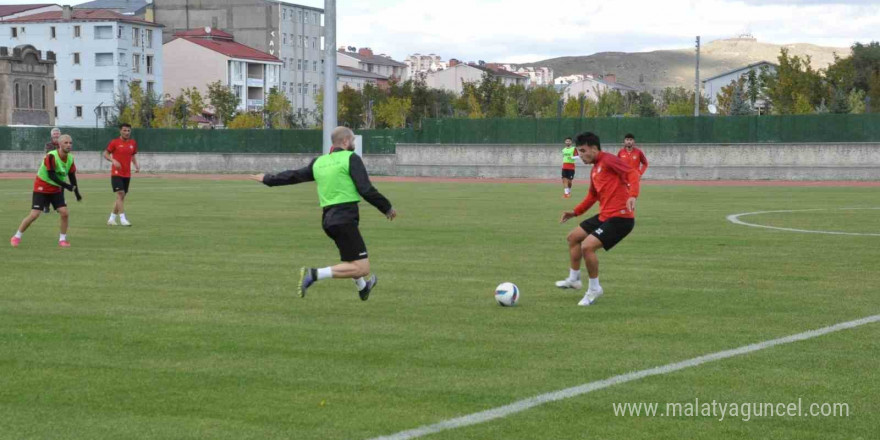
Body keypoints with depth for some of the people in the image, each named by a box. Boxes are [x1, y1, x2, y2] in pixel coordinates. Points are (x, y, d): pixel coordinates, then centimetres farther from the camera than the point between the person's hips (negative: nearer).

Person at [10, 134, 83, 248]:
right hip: (41, 188, -6)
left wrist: (77, 192, 5)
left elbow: (72, 176, 6)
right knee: (34, 214, -11)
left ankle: (62, 239, 6)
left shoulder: (70, 159, -4)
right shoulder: (51, 156, -25)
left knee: (64, 212, -10)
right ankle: (17, 236, 5)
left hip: (56, 189, 6)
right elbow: (51, 176, -28)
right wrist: (66, 186, -32)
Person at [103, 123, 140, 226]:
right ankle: (123, 219, -18)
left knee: (122, 197, 9)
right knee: (120, 194, -17)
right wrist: (113, 160, -18)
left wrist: (136, 165, 3)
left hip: (127, 174, 6)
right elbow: (105, 154, 0)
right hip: (116, 173, -6)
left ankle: (111, 219, 20)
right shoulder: (114, 142, -6)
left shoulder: (133, 143, 8)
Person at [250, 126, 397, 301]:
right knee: (362, 268, -13)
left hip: (328, 219, 8)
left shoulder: (319, 162, 14)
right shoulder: (351, 158, -4)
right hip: (344, 219, -8)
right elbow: (366, 190, -10)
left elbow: (293, 175, 22)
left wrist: (267, 179, 39)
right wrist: (387, 208, 2)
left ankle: (362, 288, 54)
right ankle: (314, 274, -21)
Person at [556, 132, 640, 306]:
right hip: (604, 215, 10)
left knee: (587, 246, -20)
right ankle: (574, 279, 33)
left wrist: (632, 195, -40)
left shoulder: (608, 160, -13)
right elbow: (593, 196, 29)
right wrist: (575, 212, 24)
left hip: (620, 218, -10)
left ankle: (594, 289, -1)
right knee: (573, 237, 19)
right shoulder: (594, 170, 16)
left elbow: (632, 174, -24)